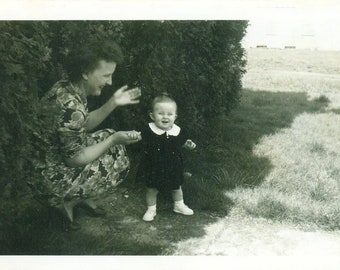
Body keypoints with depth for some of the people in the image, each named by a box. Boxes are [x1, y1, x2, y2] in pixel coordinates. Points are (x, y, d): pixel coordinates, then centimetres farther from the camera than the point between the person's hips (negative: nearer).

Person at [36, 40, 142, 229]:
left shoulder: (65, 88, -4)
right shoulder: (71, 108, -32)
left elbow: (84, 125, 9)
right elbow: (74, 159, -24)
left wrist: (113, 103, 0)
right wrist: (114, 140, -19)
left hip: (53, 155, 9)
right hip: (52, 176, -9)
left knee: (110, 137, 12)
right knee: (119, 162, -2)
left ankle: (84, 197, 17)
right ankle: (66, 201, 9)